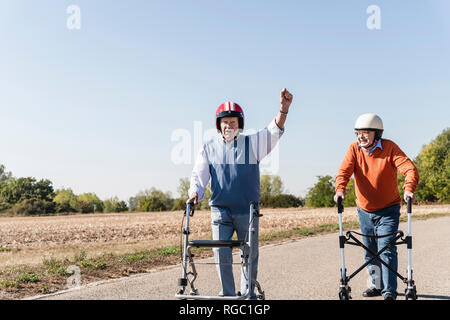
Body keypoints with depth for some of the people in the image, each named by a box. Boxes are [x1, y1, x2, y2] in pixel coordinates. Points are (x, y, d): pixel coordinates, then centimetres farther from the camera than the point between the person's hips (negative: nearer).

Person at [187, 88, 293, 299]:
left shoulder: (252, 143, 4)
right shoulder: (209, 147, 8)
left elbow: (273, 131, -12)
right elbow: (198, 173, 6)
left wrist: (284, 109, -30)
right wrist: (195, 192, -15)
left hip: (247, 210, 0)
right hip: (220, 210, 1)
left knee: (249, 254, 7)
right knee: (221, 252, -3)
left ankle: (248, 293, 22)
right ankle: (227, 294, 12)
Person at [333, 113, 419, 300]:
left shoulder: (389, 148, -13)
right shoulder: (354, 149, -5)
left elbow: (409, 168, -24)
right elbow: (344, 171, -15)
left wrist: (409, 189, -42)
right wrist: (340, 189, -35)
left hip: (388, 210, -4)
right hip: (364, 210, 4)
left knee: (387, 250, -12)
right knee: (370, 252, 14)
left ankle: (390, 291, -7)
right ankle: (376, 285, 30)